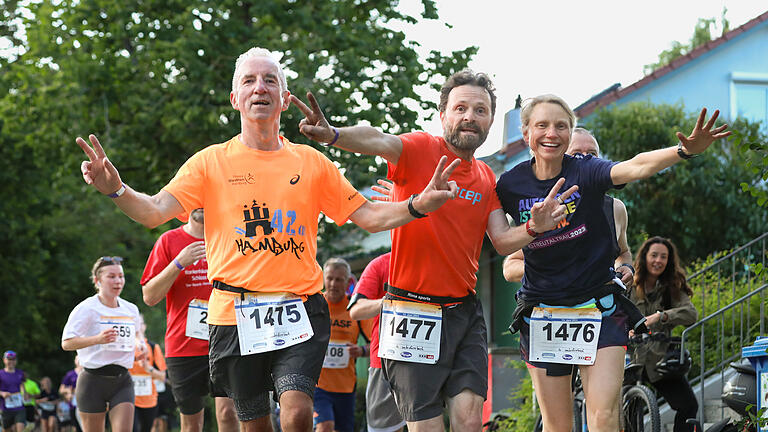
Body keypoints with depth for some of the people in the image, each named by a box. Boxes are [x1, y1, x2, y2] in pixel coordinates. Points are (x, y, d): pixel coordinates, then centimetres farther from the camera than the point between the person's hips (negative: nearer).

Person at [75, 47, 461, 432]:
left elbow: (368, 217, 10)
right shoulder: (211, 162, 5)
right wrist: (116, 190, -26)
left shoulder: (311, 162, 9)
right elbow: (156, 211, -5)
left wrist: (419, 205, -9)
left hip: (299, 309, 0)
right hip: (235, 312, 0)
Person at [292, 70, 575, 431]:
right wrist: (334, 135, -49)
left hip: (465, 313, 5)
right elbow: (379, 142, -27)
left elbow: (502, 241, 5)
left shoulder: (486, 178, 12)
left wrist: (534, 227, -18)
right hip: (413, 313, -5)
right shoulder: (421, 150, -6)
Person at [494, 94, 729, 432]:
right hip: (541, 312, 2)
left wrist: (684, 151, -47)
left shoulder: (586, 172, -10)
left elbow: (636, 167, -29)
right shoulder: (511, 185, -3)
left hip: (598, 309, -2)